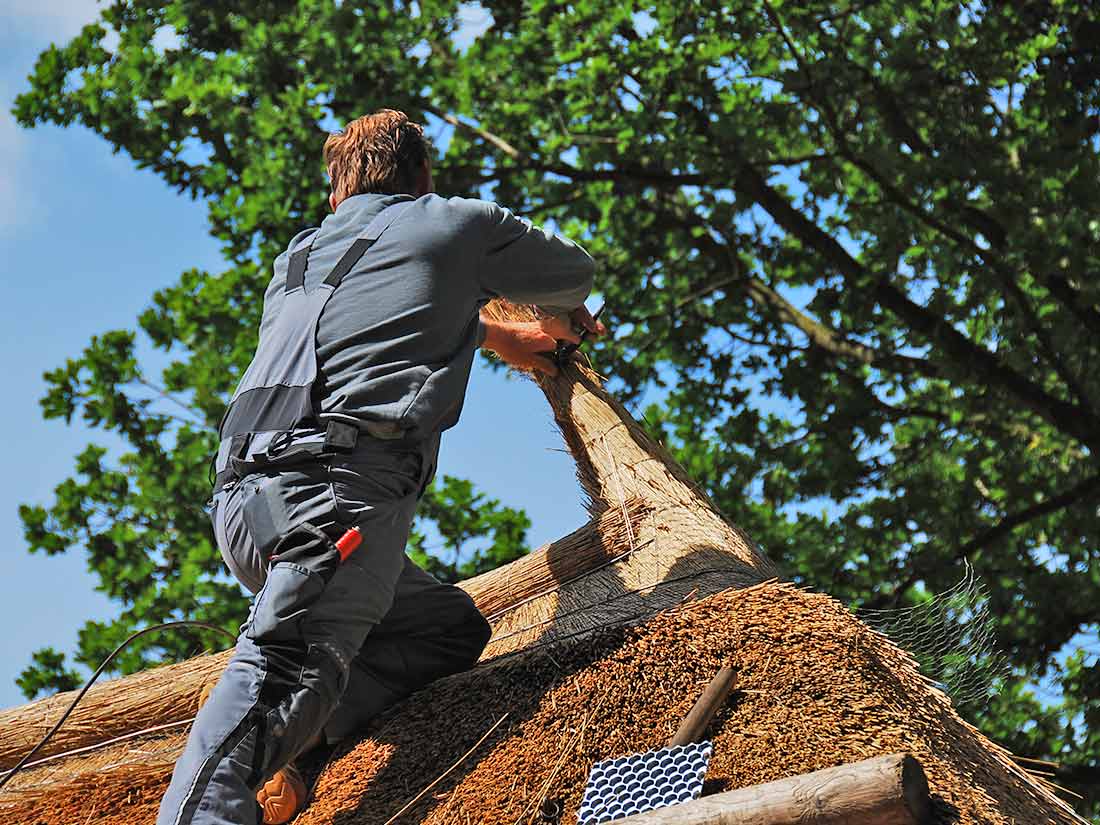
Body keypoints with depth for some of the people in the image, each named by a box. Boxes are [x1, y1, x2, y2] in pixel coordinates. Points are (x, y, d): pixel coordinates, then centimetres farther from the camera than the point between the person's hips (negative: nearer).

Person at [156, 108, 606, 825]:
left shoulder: (299, 256, 34)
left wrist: (503, 337, 64)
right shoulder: (457, 223, 18)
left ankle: (265, 745, -5)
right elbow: (572, 274, 34)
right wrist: (558, 327, 57)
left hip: (244, 496, 7)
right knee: (291, 656, -24)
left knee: (452, 627, 14)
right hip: (341, 480, -7)